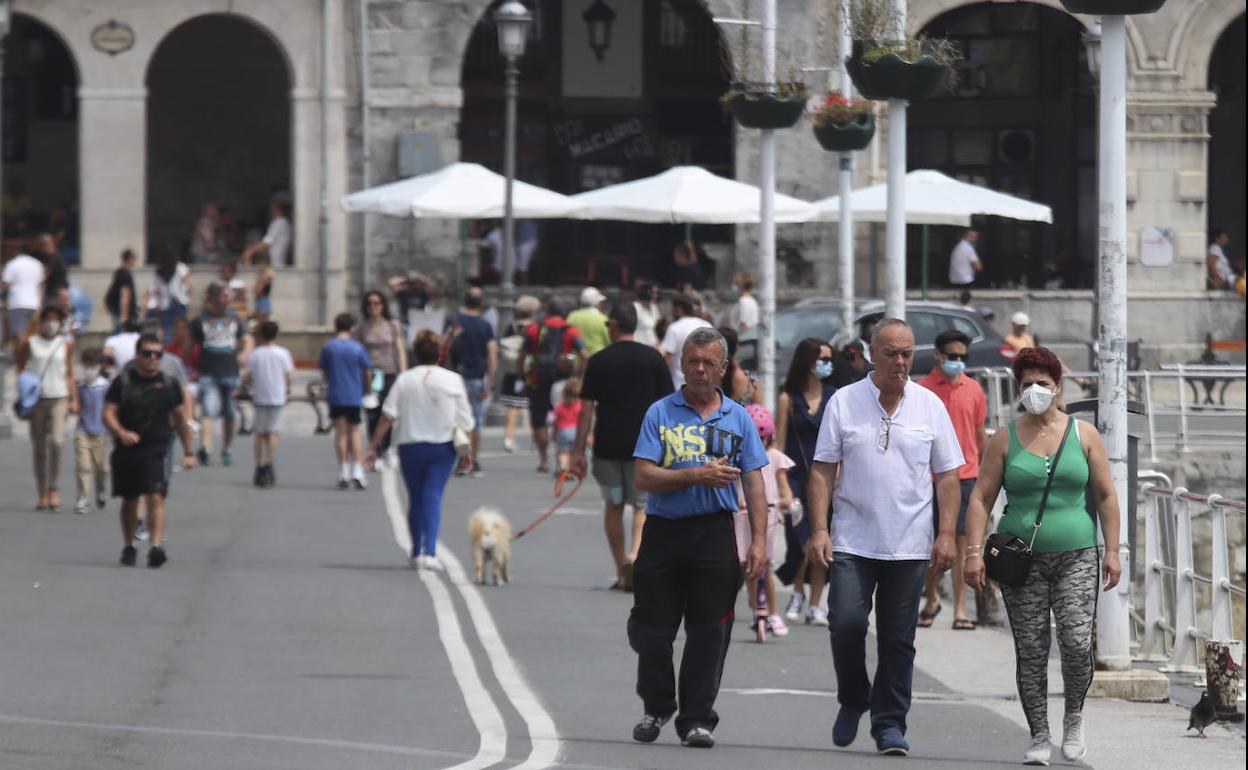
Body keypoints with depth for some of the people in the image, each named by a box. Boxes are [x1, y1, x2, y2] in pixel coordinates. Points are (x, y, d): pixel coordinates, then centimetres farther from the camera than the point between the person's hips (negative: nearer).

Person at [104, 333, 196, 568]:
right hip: (126, 451, 1)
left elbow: (180, 418, 14)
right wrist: (121, 433, -23)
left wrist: (188, 452, 14)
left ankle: (156, 546, -27)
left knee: (155, 497, -17)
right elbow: (108, 413, -3)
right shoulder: (122, 382, 1)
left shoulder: (168, 385, 6)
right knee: (129, 500, 13)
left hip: (156, 451, -1)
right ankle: (128, 547, 29)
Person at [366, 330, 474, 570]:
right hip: (442, 446, -1)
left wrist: (374, 444, -3)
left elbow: (388, 416, -7)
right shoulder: (453, 381, -1)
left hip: (410, 445, 1)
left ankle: (417, 552, 21)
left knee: (415, 499, 14)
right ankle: (429, 552, -19)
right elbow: (464, 421, 0)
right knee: (433, 498, -5)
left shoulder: (404, 380, -1)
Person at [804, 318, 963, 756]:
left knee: (898, 639, 2)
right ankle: (852, 702, 13)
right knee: (846, 623, -12)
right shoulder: (844, 403, 2)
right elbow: (823, 471, 2)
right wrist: (819, 529, -7)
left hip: (909, 544, 1)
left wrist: (946, 534, -1)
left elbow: (947, 476, 8)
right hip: (852, 542, -1)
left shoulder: (930, 406, 6)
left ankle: (889, 724, 11)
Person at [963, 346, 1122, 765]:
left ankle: (1074, 718, 11)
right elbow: (981, 498, 3)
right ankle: (1039, 737, 5)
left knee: (1076, 643, -13)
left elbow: (1105, 495, 9)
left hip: (1076, 557, 0)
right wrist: (974, 551, -7)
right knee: (1030, 652, -2)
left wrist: (1112, 549, 2)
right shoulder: (1004, 440, 5)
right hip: (1023, 559, 0)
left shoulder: (1084, 435, 7)